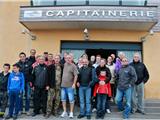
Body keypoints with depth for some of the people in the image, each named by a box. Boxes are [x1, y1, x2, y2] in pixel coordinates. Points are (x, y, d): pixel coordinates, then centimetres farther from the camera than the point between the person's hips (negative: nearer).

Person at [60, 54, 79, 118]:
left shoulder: (73, 66, -9)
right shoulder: (64, 64, 8)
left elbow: (76, 75, -12)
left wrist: (74, 83, -17)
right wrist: (62, 82, 13)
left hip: (70, 86, -6)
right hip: (63, 85, 6)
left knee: (71, 99, 2)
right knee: (63, 99, 11)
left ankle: (71, 112, 16)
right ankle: (64, 112, 24)